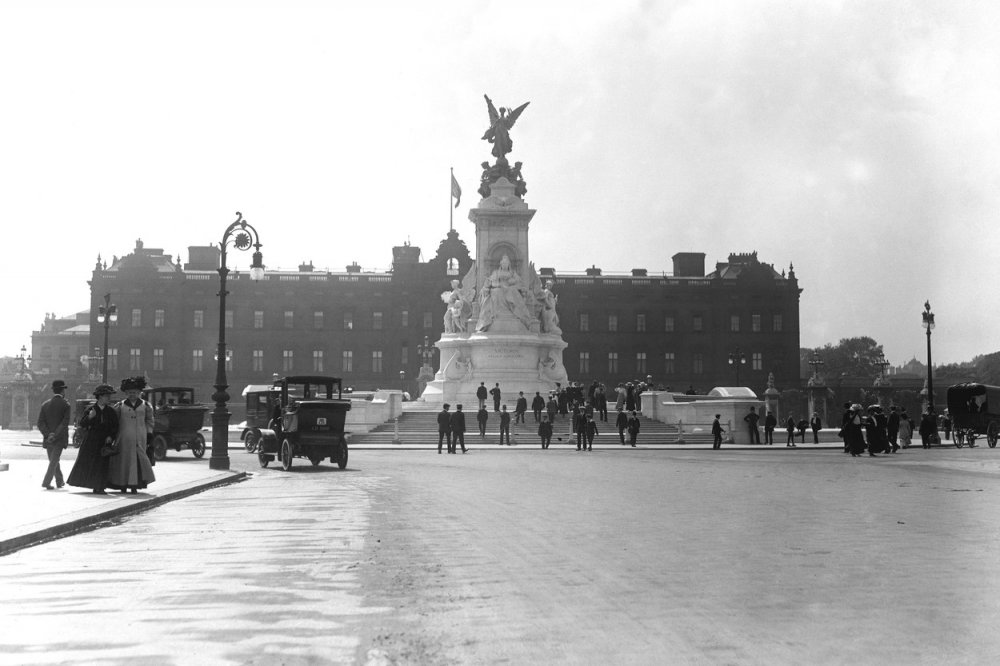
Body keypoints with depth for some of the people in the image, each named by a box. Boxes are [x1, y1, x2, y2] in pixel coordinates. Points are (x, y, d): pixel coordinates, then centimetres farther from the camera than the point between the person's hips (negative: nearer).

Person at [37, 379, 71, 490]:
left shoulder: (45, 404, 4)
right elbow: (64, 423, -16)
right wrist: (55, 435, -15)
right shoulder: (65, 405, -7)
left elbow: (40, 424, -3)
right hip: (60, 439, -4)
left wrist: (49, 434, -9)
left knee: (53, 461, 17)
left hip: (48, 438, 4)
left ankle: (59, 481, 29)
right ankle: (46, 482, -14)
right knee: (54, 461, -2)